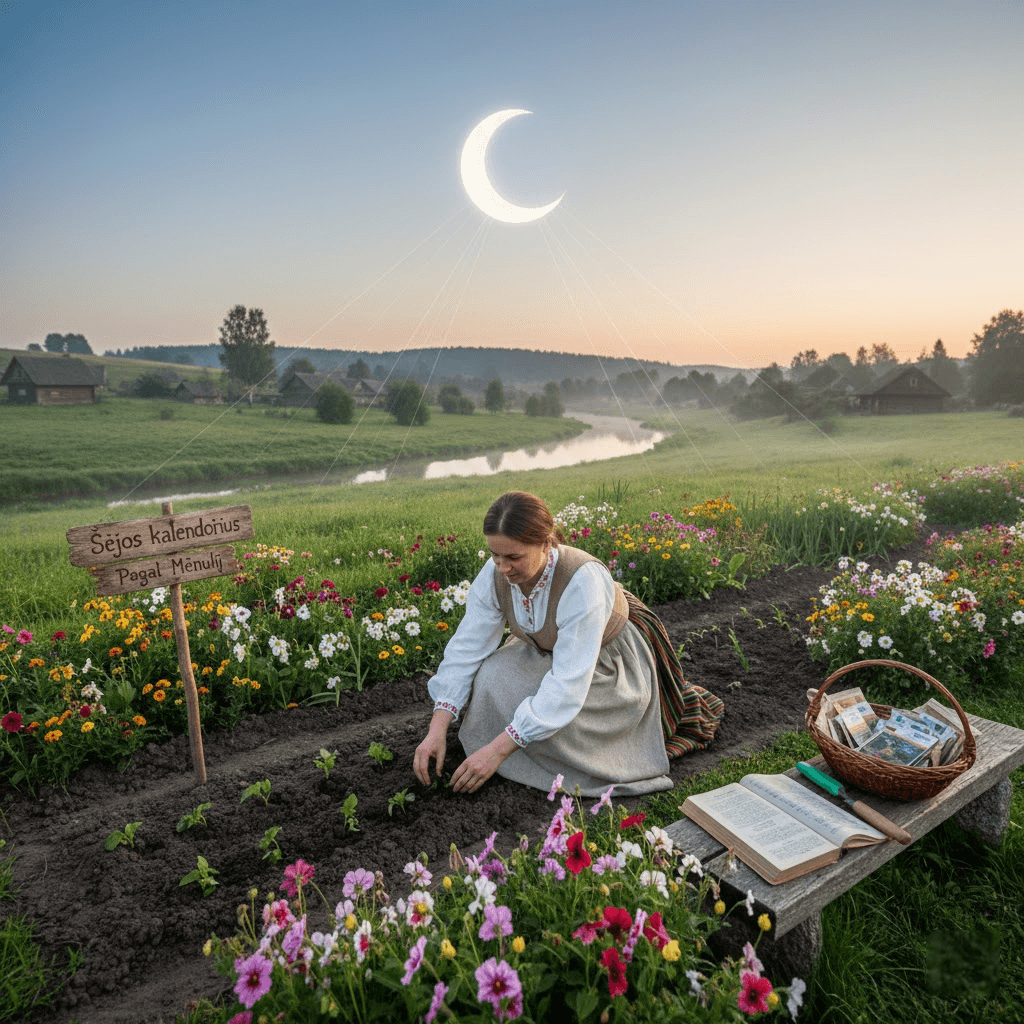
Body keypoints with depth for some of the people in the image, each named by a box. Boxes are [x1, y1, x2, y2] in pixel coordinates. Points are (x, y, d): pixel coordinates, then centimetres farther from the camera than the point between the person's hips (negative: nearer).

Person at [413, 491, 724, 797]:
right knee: (493, 675, -20)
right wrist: (437, 730, -28)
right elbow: (467, 648, -18)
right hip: (550, 651, 5)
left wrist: (498, 750, -40)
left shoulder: (583, 581, -39)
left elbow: (569, 683, -39)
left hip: (613, 663, -4)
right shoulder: (494, 576, -21)